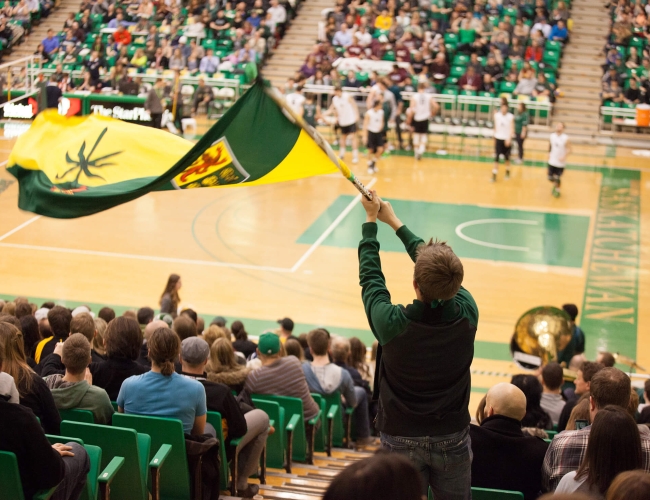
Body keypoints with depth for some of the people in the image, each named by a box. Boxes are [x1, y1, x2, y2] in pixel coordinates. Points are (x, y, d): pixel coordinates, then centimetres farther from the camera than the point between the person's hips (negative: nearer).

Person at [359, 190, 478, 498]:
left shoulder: (391, 324, -25)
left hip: (402, 441, -2)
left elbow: (370, 276, -5)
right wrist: (395, 222, 13)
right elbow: (444, 273, 2)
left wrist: (371, 220, 10)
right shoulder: (467, 314, -17)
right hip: (452, 439, 2)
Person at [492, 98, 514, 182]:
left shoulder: (510, 117, -10)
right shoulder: (497, 115, -2)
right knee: (496, 158, -4)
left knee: (507, 157, 13)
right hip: (498, 138, 1)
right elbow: (495, 127, 8)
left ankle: (507, 172, 35)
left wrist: (509, 138, -25)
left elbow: (512, 129, -12)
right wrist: (494, 137, 12)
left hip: (506, 139, -1)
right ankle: (494, 175, -1)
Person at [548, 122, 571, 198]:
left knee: (557, 179, 2)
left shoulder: (565, 138, -17)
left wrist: (564, 157, -25)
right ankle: (555, 184, 41)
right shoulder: (552, 136, -1)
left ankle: (557, 189, 31)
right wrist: (549, 153, 7)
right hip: (552, 161, 4)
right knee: (550, 178, 9)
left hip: (560, 163, -4)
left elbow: (569, 150, -12)